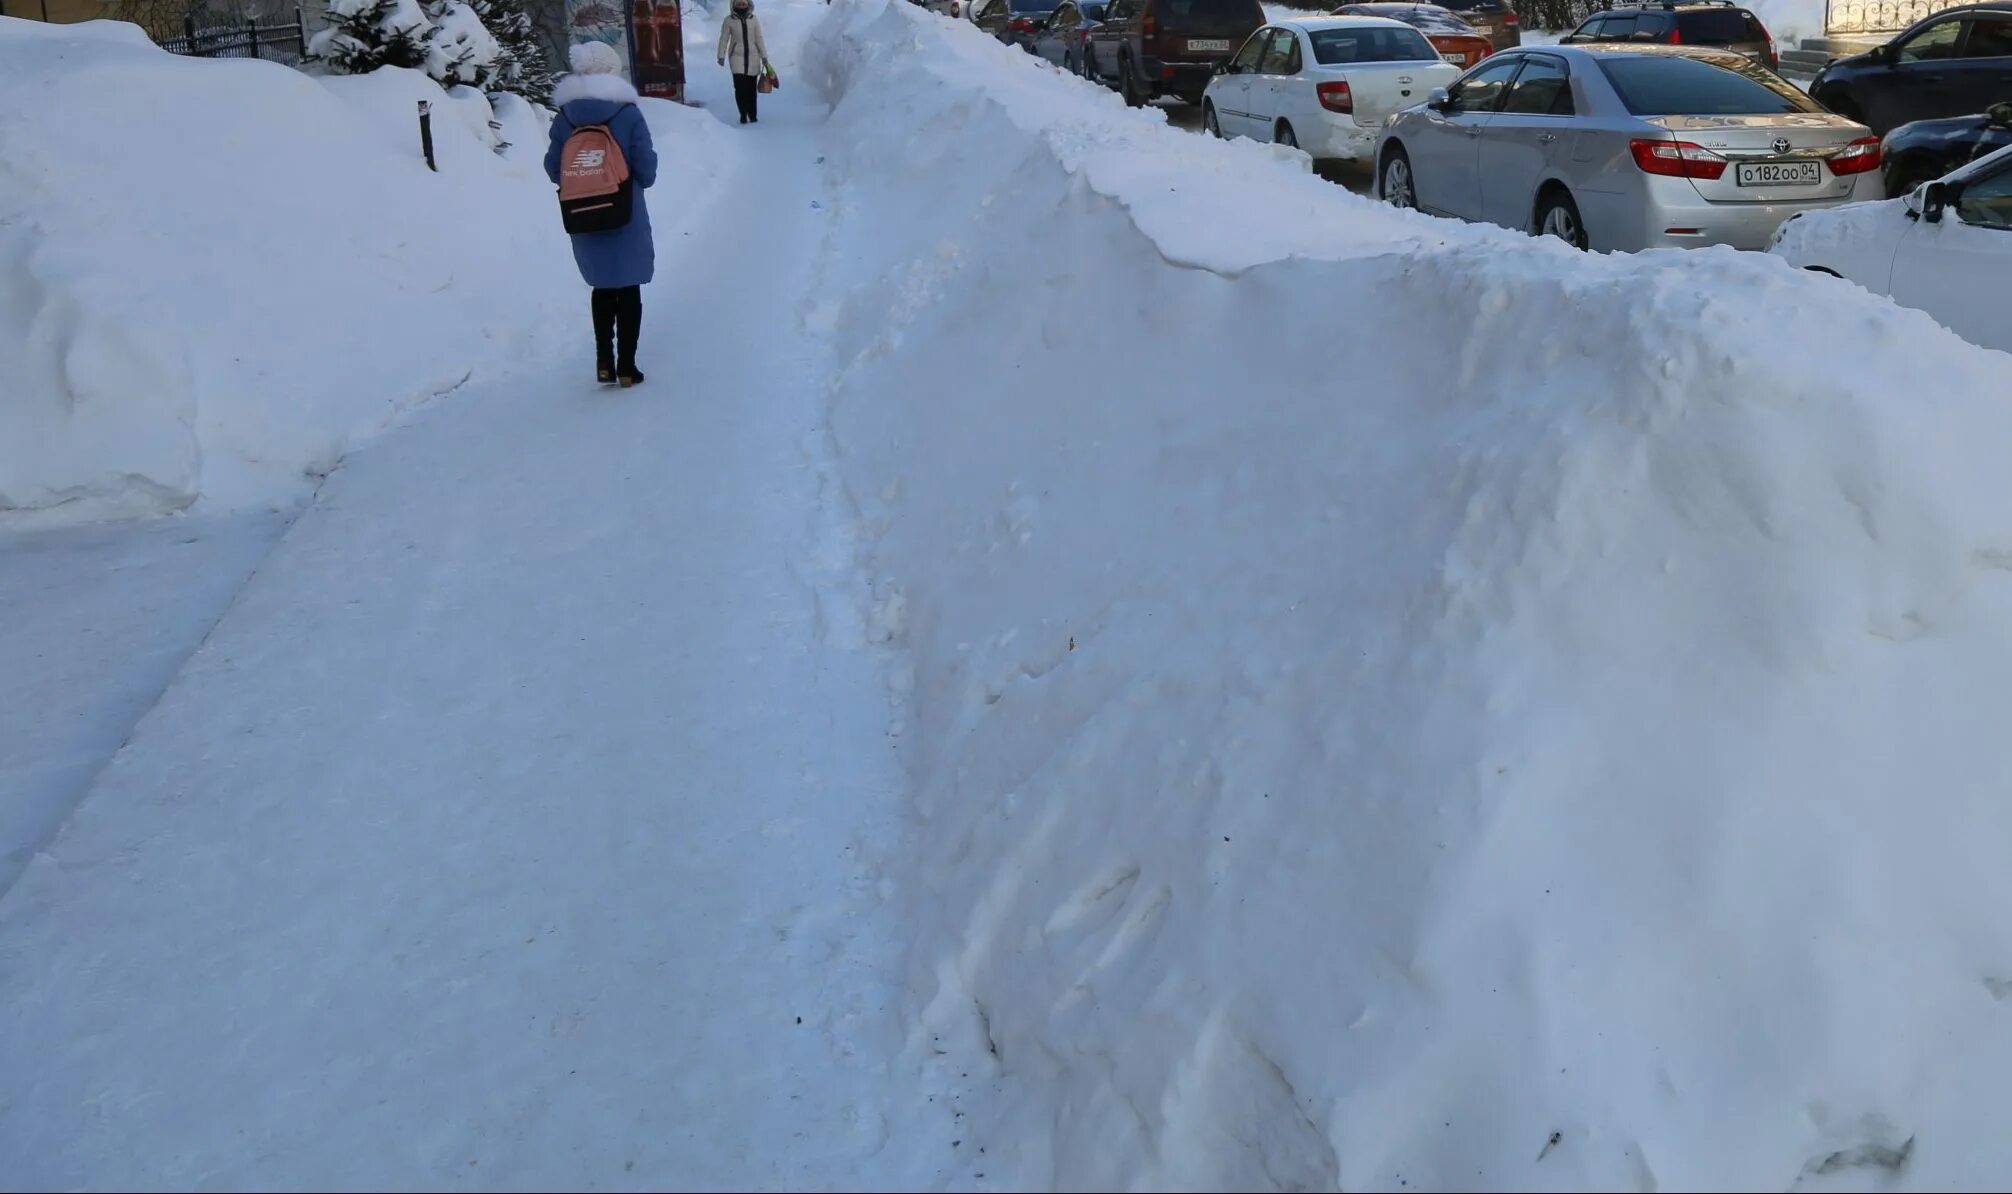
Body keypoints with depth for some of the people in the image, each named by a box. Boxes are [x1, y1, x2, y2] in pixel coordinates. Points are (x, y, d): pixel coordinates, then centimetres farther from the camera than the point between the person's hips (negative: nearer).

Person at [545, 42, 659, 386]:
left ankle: (604, 361, 17)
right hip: (626, 219, -3)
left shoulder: (563, 118, -4)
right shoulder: (628, 113, -11)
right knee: (628, 290, 9)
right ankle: (626, 366, 10)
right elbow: (646, 169, -10)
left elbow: (554, 170, 1)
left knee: (602, 288, 19)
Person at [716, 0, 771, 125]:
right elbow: (724, 39, 2)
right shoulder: (729, 20, -1)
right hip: (737, 56, -2)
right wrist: (721, 56, -3)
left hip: (753, 57, 2)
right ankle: (743, 115, -3)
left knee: (751, 87, 4)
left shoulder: (754, 19, 3)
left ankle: (752, 115, 14)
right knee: (740, 86, -11)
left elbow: (759, 39, 7)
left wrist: (764, 56, 6)